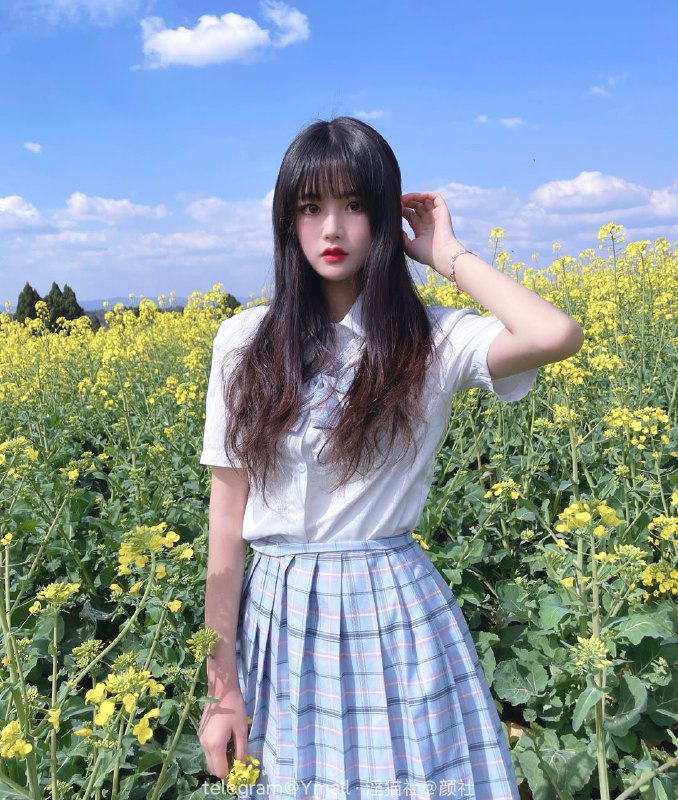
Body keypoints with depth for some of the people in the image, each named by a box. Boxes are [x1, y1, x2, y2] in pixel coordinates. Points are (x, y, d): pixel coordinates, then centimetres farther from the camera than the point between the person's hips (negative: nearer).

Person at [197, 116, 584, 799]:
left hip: (396, 614, -1)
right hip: (278, 616, 2)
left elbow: (557, 336, -27)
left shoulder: (434, 341, -6)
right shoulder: (244, 341, -1)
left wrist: (449, 256, -11)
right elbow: (227, 514, -2)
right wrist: (223, 686, -2)